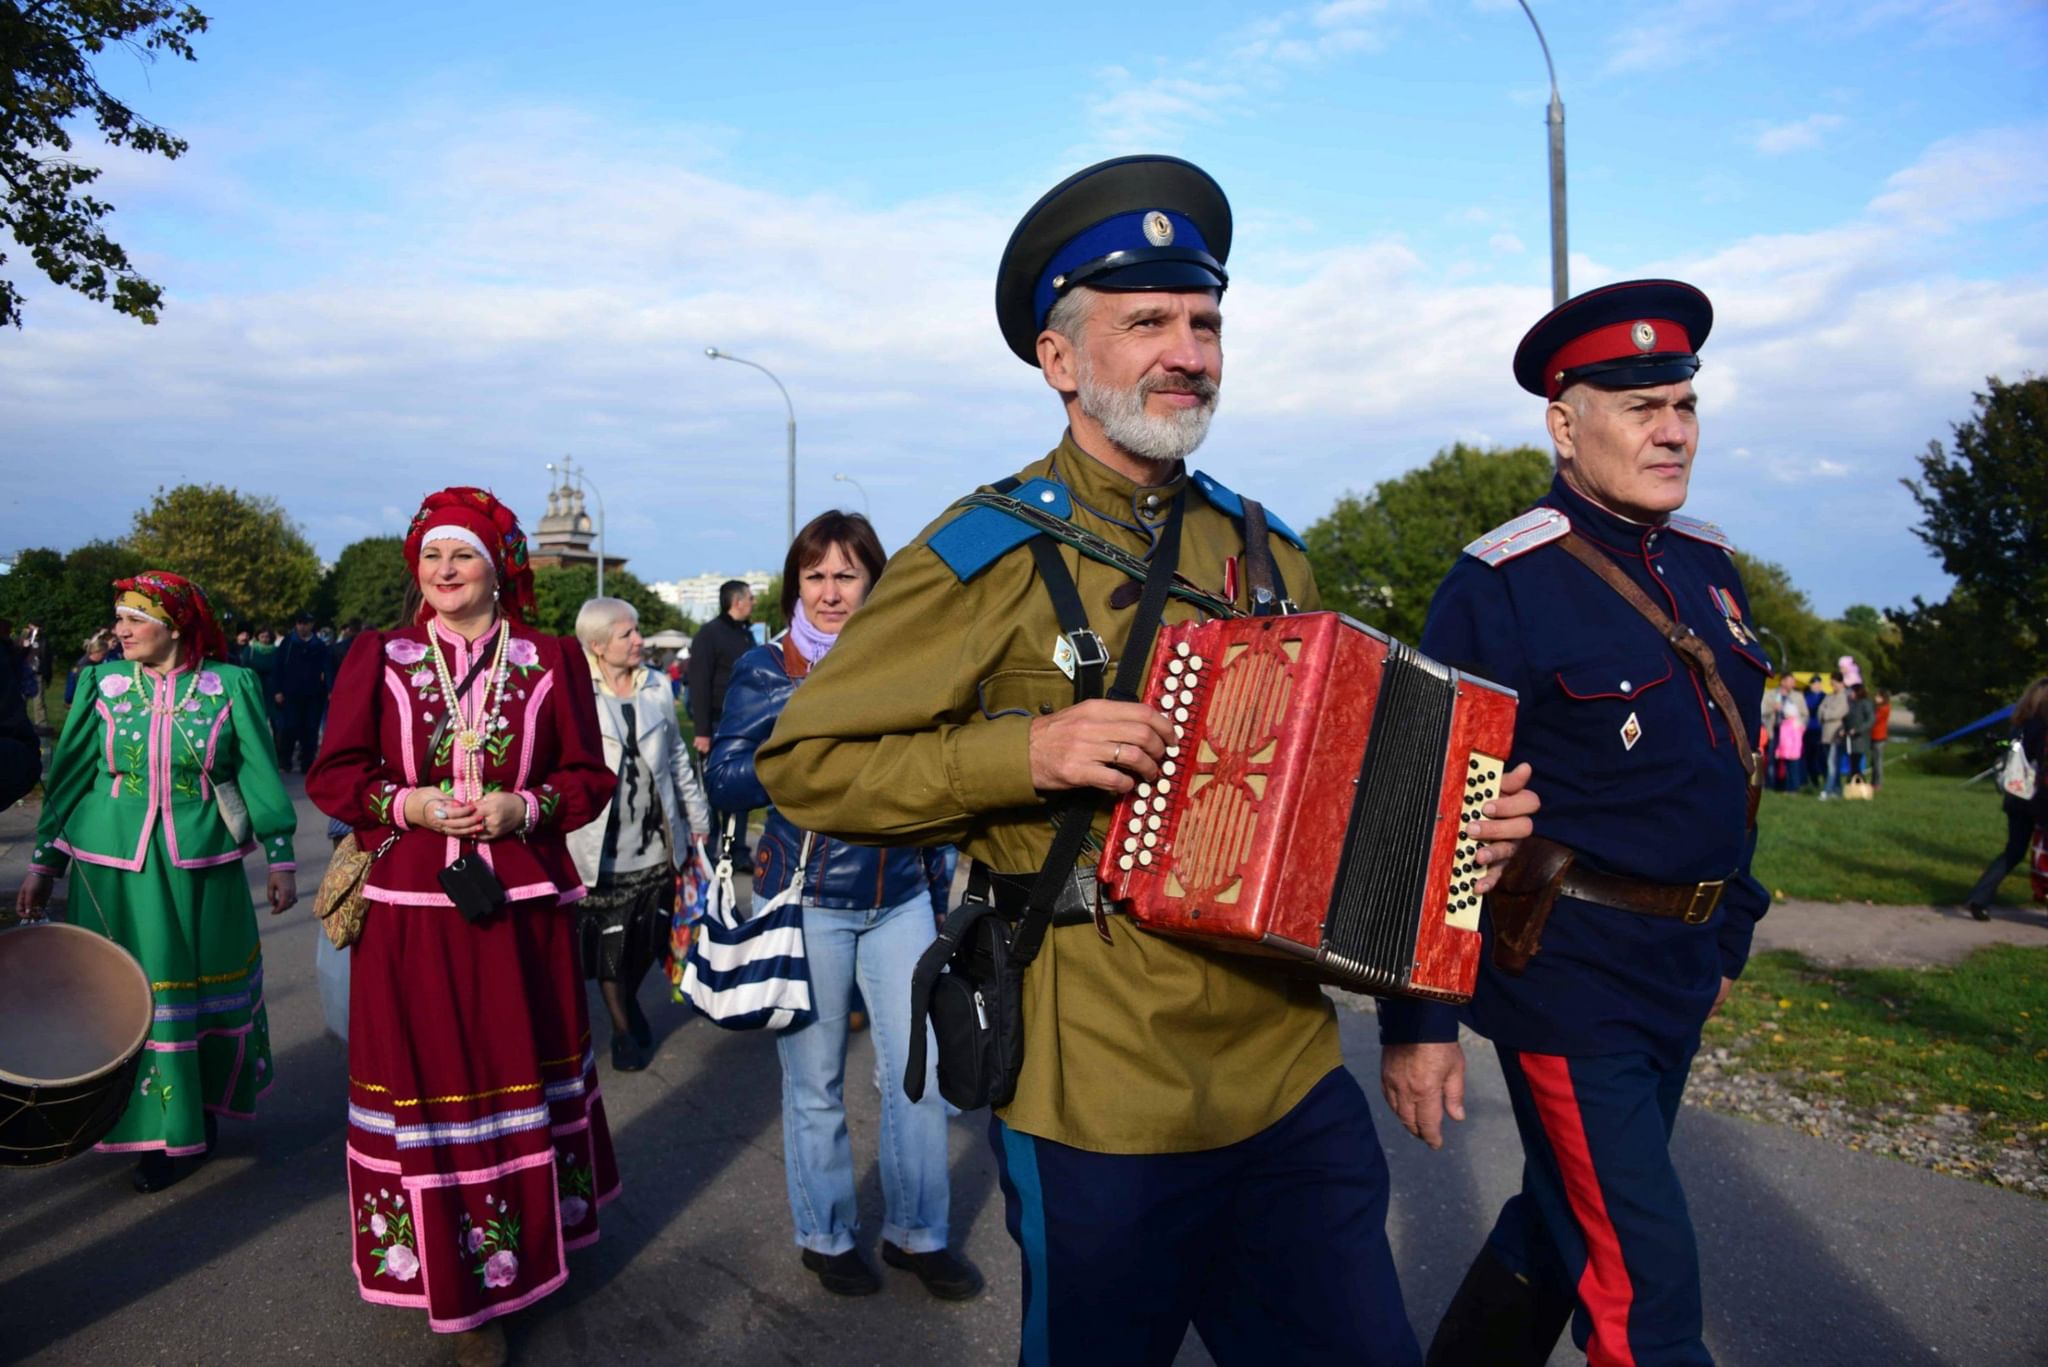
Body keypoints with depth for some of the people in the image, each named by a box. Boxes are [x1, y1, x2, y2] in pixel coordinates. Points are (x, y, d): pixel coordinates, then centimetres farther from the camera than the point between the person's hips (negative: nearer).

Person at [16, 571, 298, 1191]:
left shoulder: (230, 686, -3)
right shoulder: (103, 684, 1)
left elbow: (260, 775, 0)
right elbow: (68, 775, 7)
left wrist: (280, 858, -1)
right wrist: (43, 863, 8)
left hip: (204, 869, -1)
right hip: (115, 868, 1)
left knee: (211, 988, 9)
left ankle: (205, 1104, 31)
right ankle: (165, 1129, 20)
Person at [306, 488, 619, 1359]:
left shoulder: (552, 660, 3)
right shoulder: (378, 657, 4)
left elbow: (589, 777, 4)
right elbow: (332, 775, 4)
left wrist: (521, 807, -13)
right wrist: (408, 805, -12)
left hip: (522, 905, 1)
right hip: (410, 910, 0)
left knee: (524, 1075, 10)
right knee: (431, 1084, 3)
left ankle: (528, 1246, 31)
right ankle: (455, 1284, 18)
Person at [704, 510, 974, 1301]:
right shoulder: (766, 669, -4)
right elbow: (723, 781, -8)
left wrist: (940, 892, 13)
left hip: (900, 899, 3)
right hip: (808, 901, -2)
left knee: (918, 1074, 6)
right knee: (814, 1081, 9)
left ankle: (918, 1233, 25)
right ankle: (826, 1236, 29)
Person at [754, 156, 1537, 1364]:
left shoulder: (1272, 557, 10)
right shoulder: (988, 554, -8)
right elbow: (803, 763, -8)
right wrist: (1027, 753, -20)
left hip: (1295, 1075, 5)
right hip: (1105, 1103, -5)